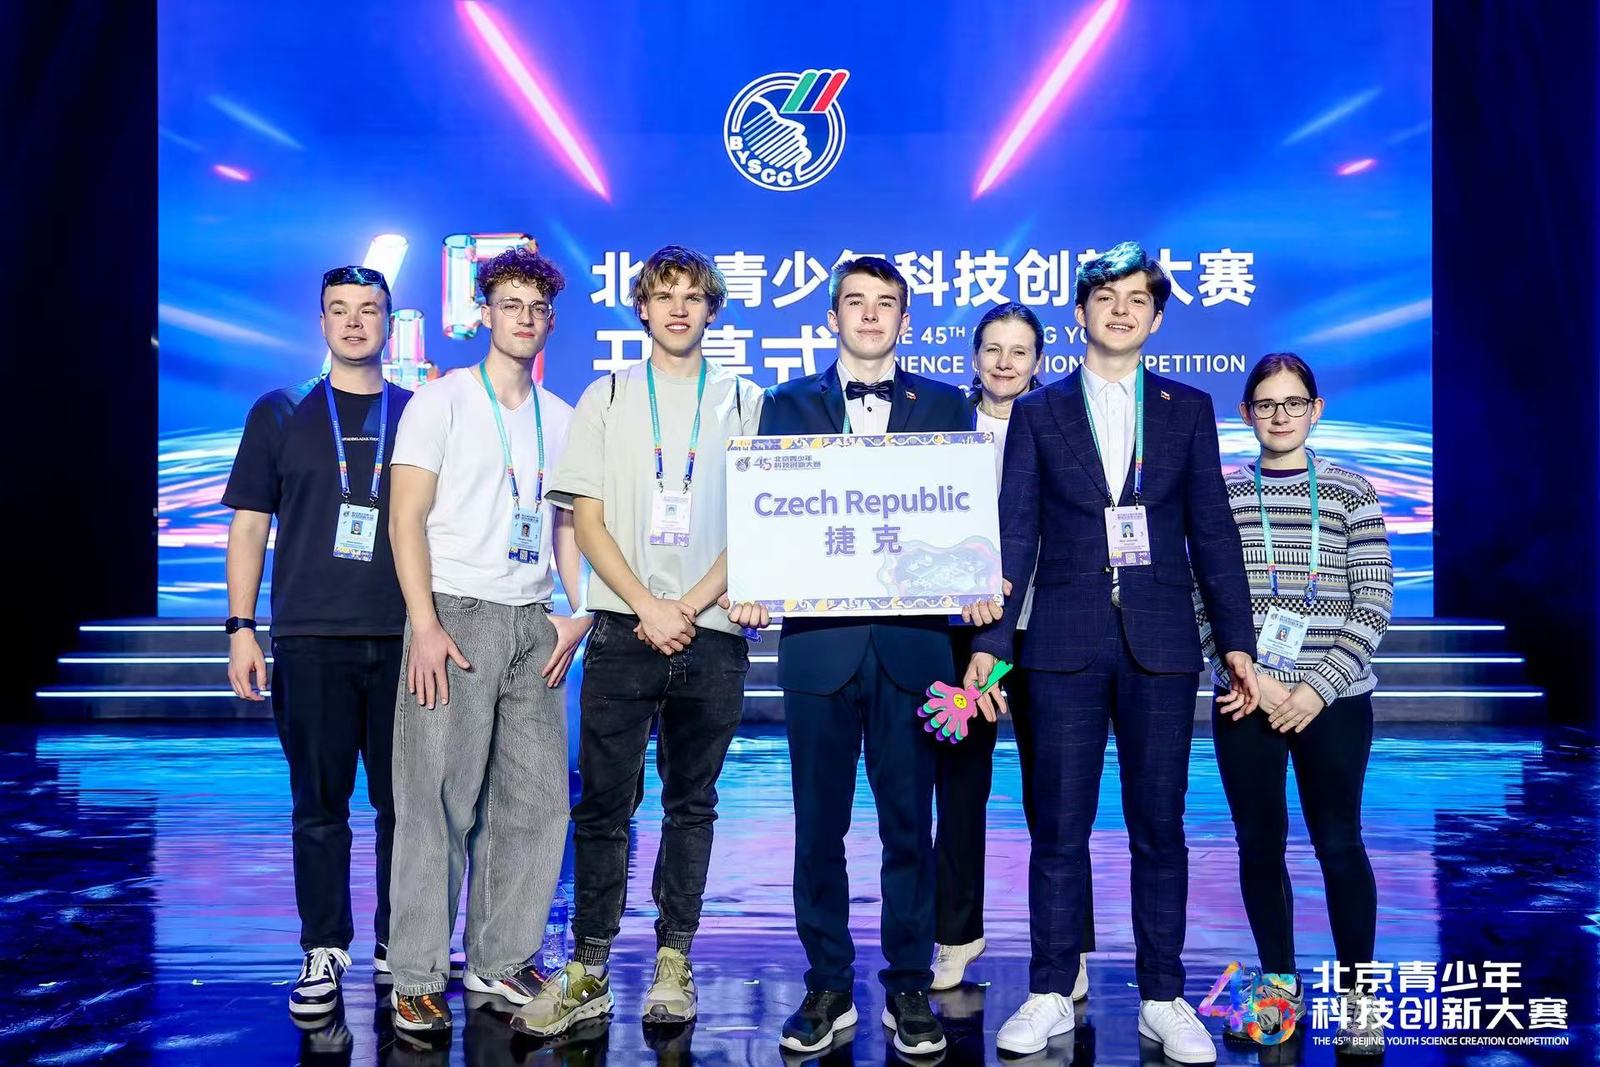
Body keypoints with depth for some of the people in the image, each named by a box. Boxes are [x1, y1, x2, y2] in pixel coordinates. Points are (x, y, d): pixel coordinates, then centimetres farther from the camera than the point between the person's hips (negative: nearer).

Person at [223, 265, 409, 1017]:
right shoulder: (280, 413, 8)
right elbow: (249, 526, 7)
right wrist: (240, 628, -1)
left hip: (403, 639, 1)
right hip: (310, 641, 0)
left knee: (404, 801, 5)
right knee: (319, 805, 4)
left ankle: (400, 942, 19)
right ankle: (323, 951, 16)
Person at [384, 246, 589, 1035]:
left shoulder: (562, 419, 14)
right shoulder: (441, 402, 0)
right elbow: (406, 519, -5)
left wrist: (579, 611, 4)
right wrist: (425, 624, -13)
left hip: (534, 621, 5)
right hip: (457, 613, -5)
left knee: (535, 801, 6)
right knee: (439, 802, -3)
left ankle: (501, 960, 20)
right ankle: (418, 977, 8)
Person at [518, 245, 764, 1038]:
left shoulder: (744, 403, 7)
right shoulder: (606, 399, 8)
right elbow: (588, 522, 3)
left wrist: (690, 606, -9)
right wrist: (647, 608, -9)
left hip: (711, 635, 0)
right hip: (622, 631, 0)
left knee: (691, 805, 7)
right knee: (603, 806, 1)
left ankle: (673, 964, 17)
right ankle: (588, 973, 10)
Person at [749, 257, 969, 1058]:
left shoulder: (945, 406, 11)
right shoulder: (788, 405, 11)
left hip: (912, 640, 0)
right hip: (818, 640, 1)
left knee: (909, 824, 6)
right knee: (819, 824, 7)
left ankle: (909, 989, 19)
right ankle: (827, 987, 19)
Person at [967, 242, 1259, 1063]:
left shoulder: (1188, 408, 10)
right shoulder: (1039, 411, 8)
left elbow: (1212, 532, 9)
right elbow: (1015, 535, 3)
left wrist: (1236, 641, 4)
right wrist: (990, 641, -3)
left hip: (1160, 646, 1)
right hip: (1065, 645, 0)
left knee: (1158, 828, 6)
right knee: (1058, 830, 4)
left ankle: (1163, 999, 18)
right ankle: (1050, 995, 16)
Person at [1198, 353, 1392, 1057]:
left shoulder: (1350, 492, 3)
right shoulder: (1219, 494, 5)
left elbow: (1373, 604, -1)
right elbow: (1202, 602, 3)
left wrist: (1318, 688, -10)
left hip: (1334, 701, -1)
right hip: (1246, 700, 1)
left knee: (1338, 844, 2)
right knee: (1260, 844, 7)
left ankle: (1357, 992, 18)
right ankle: (1279, 983, 23)